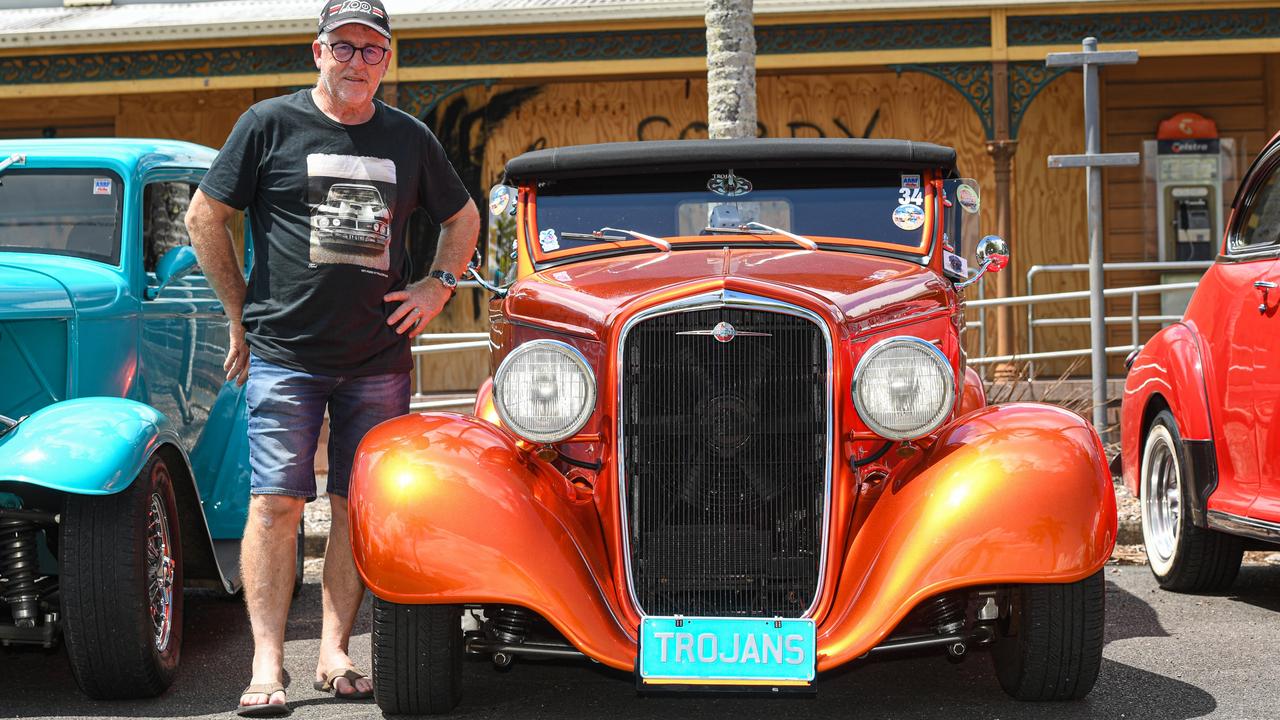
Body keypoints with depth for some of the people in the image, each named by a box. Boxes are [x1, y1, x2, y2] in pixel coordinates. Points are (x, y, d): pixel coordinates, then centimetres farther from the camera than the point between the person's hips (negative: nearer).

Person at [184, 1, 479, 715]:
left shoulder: (410, 138, 11)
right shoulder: (271, 123, 1)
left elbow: (463, 216, 26)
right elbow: (205, 217, 6)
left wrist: (440, 284, 11)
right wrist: (245, 311, 6)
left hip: (380, 359, 3)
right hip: (284, 354, -3)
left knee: (358, 506, 2)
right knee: (276, 501, -8)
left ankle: (335, 651, 9)